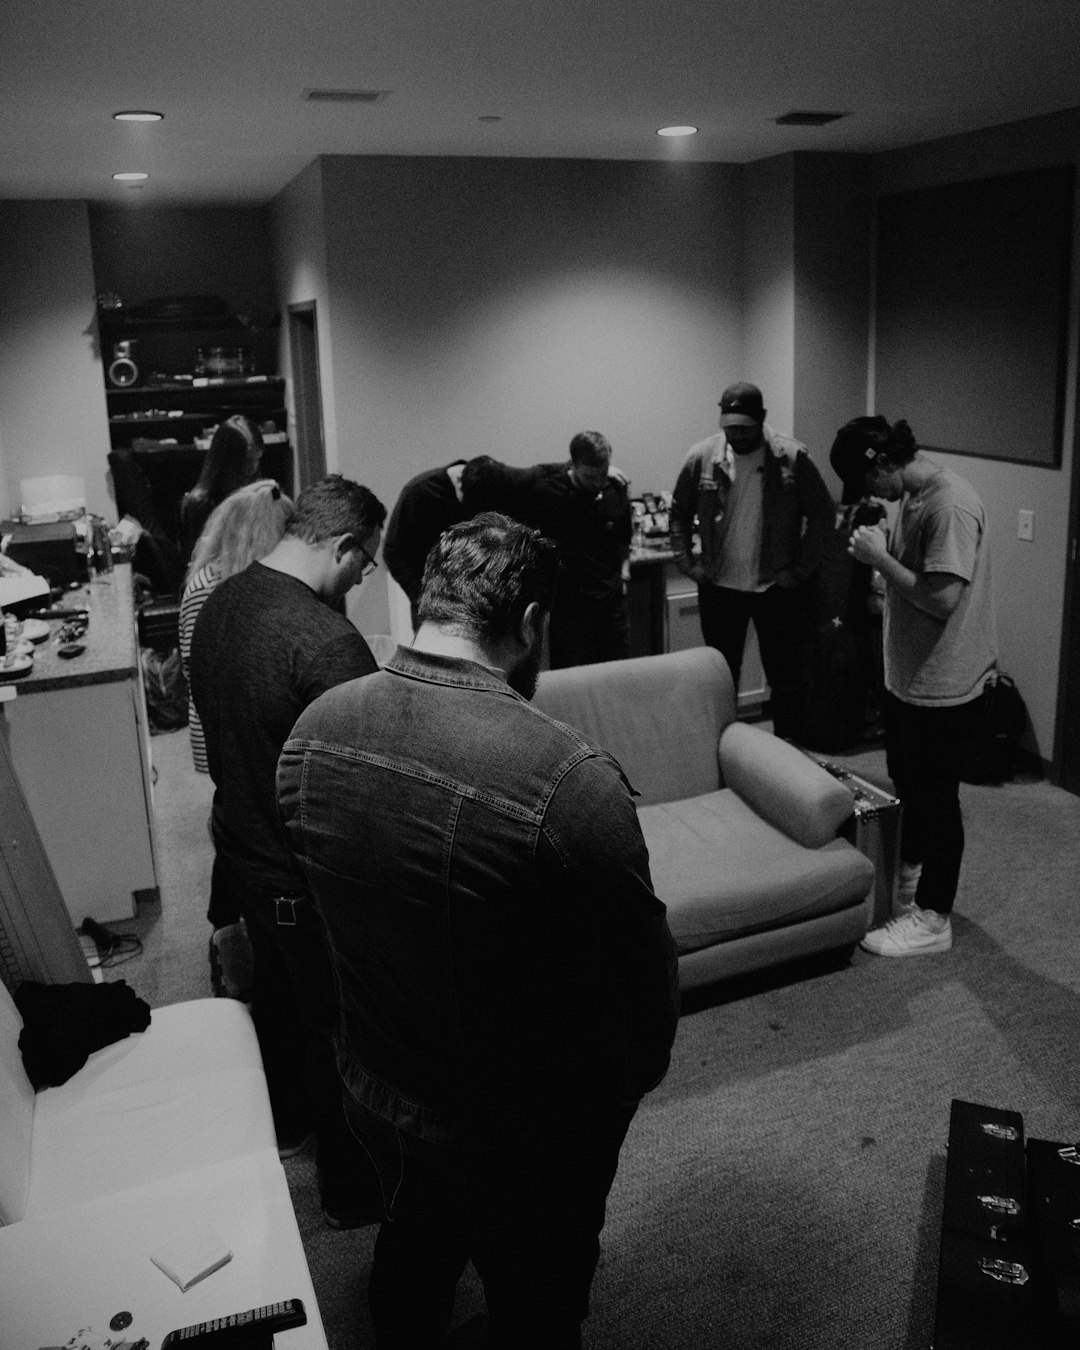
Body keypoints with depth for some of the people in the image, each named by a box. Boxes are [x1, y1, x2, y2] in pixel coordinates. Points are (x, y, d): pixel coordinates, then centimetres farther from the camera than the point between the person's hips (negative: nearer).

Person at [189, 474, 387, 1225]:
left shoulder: (221, 603, -2)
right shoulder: (328, 642, -30)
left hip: (242, 847, 9)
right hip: (308, 877, -8)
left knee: (278, 992, 28)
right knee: (341, 1029, 11)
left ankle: (285, 1122, 51)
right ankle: (352, 1190, 30)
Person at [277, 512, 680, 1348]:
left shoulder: (314, 730, -14)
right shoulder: (570, 779, -34)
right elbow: (644, 985, -21)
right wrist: (624, 1090, 0)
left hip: (373, 1091, 6)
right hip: (522, 1133, -5)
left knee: (412, 1247, 34)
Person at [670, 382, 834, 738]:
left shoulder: (793, 458, -10)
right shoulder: (702, 457, -5)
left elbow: (822, 515, -4)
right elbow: (680, 513, 8)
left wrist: (800, 569, -8)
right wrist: (687, 562, -1)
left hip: (777, 589, -1)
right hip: (719, 589, 2)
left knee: (786, 679, 9)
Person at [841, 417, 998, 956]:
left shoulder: (951, 505, -24)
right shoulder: (913, 495, 6)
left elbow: (942, 598, -28)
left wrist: (880, 557, -22)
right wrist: (877, 548, 2)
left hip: (942, 685, -10)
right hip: (906, 673, 10)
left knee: (935, 796, 3)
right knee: (906, 782, 23)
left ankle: (932, 920, 17)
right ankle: (908, 875, 44)